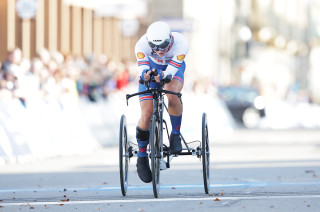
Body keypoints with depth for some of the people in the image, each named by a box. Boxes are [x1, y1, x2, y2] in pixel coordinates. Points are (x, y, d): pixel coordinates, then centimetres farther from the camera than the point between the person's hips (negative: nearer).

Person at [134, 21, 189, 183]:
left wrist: (162, 75, -58)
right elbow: (142, 68, -37)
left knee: (172, 94, -35)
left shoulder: (181, 43, -36)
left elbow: (170, 72, -37)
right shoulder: (142, 44, -34)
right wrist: (145, 74, -60)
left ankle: (176, 134, -11)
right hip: (151, 67, 1)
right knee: (146, 115, -12)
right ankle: (141, 157, 8)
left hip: (174, 68, 0)